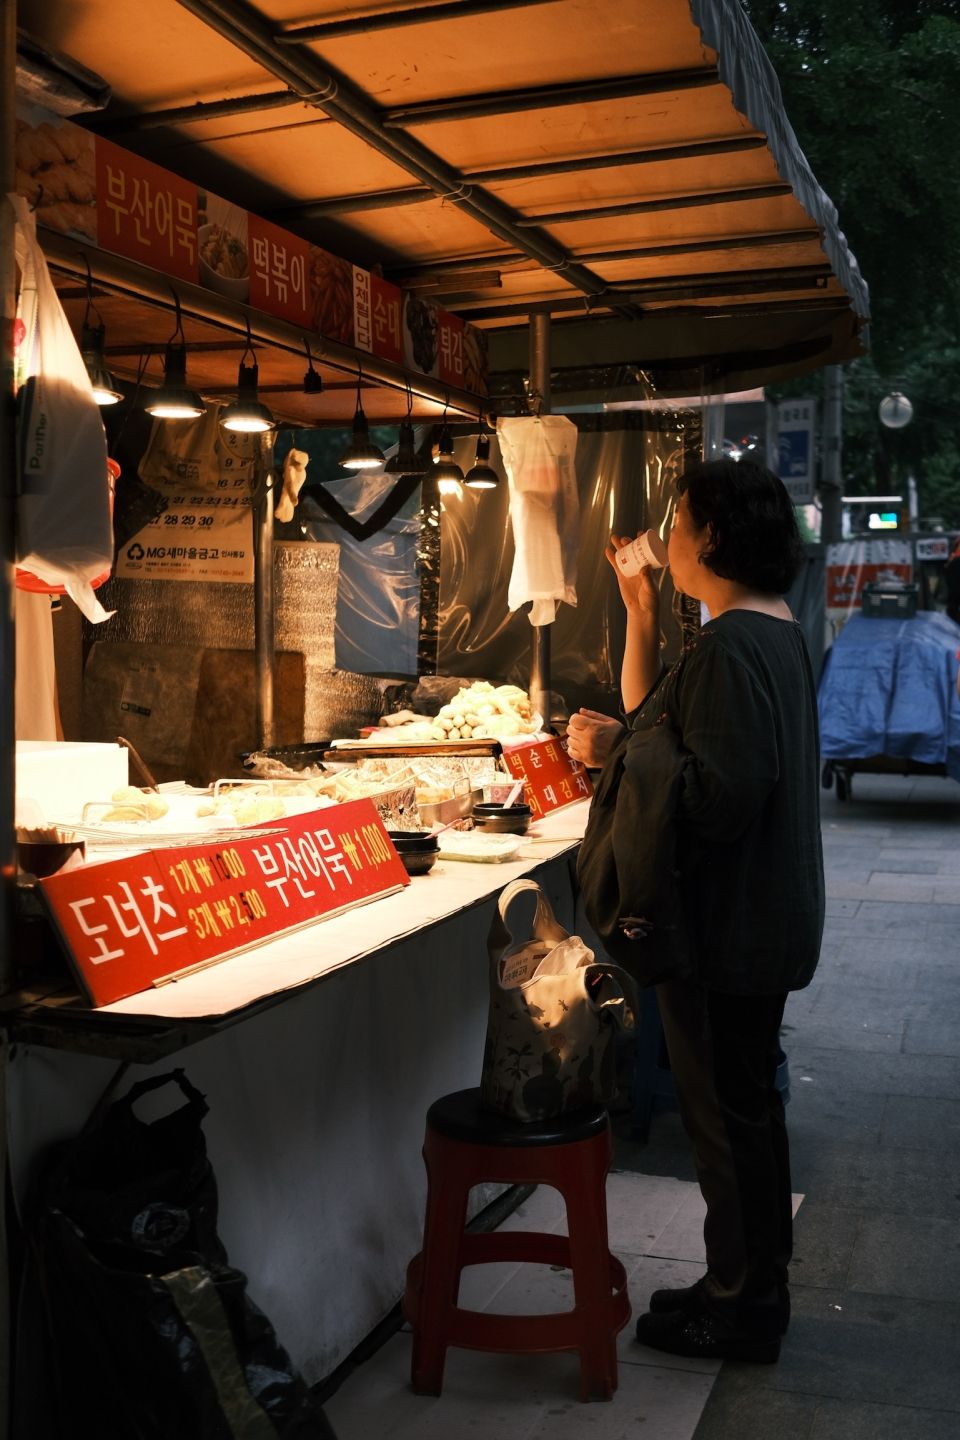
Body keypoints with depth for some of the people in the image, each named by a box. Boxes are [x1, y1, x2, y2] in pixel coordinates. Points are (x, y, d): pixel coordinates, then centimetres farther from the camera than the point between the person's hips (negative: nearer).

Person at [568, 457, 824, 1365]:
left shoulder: (730, 647, -22)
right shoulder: (774, 633, 12)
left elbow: (720, 795, -30)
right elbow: (652, 715, 17)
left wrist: (614, 750, -21)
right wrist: (640, 611, 11)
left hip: (725, 929, -11)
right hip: (757, 922, 11)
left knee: (726, 1119, 4)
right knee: (745, 1108, 21)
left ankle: (741, 1314, 21)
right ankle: (748, 1289, 37)